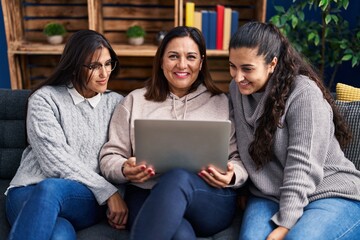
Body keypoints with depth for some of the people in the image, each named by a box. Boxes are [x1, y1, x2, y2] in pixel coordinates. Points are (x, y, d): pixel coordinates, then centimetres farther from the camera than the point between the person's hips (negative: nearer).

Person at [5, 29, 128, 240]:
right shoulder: (45, 98, 3)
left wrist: (111, 194, -12)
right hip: (29, 193, -1)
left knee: (51, 189, -36)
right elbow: (55, 160, -9)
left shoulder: (116, 103, 14)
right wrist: (107, 190, -13)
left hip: (87, 198, 2)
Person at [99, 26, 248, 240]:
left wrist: (231, 175, -11)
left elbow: (242, 158, 13)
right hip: (147, 195, -1)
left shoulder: (222, 103, 15)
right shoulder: (134, 101, 15)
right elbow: (110, 156, 12)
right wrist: (125, 170, -11)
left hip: (212, 200, 2)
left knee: (178, 178, -37)